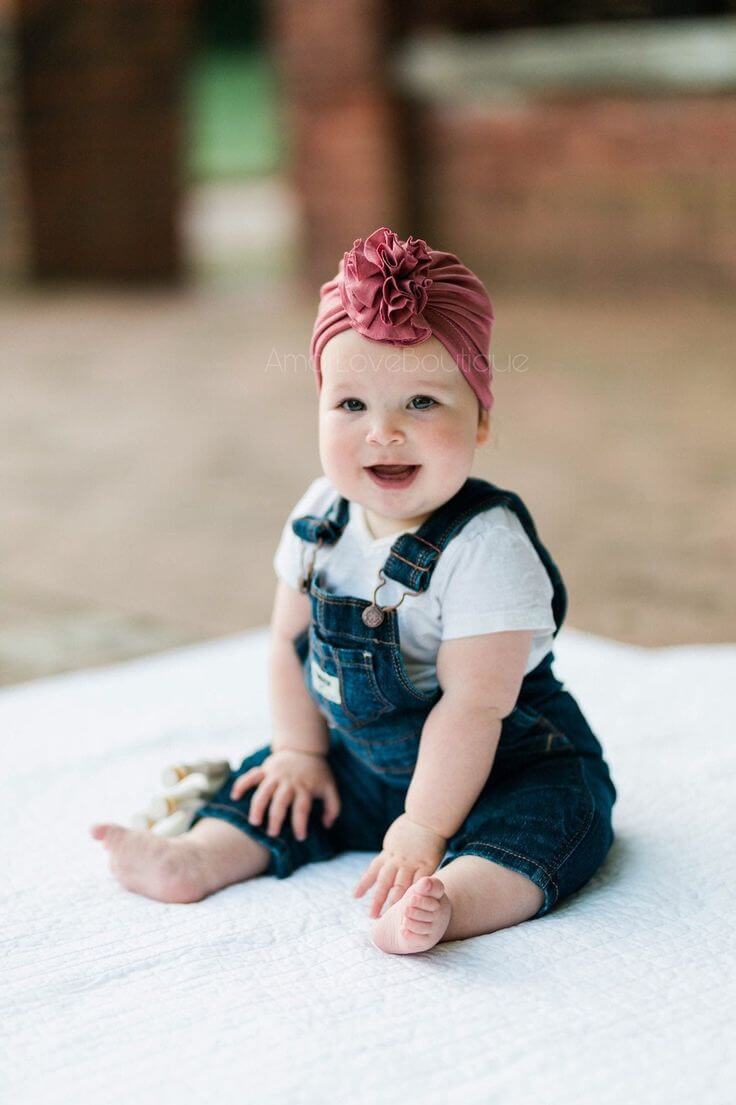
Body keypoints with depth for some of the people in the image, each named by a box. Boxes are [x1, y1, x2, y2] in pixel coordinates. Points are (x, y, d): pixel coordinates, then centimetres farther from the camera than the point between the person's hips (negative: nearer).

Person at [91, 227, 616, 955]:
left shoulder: (483, 547, -28)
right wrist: (299, 752, 7)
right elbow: (291, 644, 8)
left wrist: (424, 828, -28)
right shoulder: (321, 519, -6)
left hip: (507, 764, -7)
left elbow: (474, 704, -28)